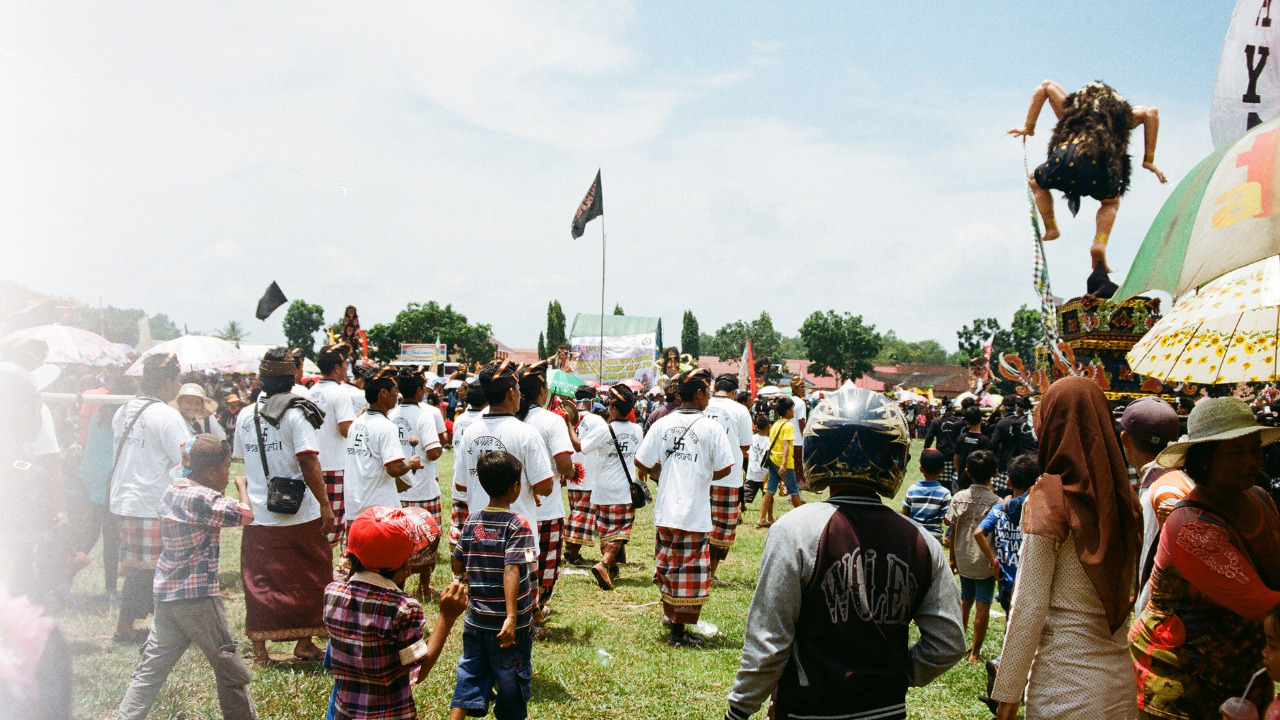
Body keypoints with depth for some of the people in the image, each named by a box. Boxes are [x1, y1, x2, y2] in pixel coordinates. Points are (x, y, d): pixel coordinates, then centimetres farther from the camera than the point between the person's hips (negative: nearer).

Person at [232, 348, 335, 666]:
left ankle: (259, 650, 12)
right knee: (307, 578, 11)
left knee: (259, 582, 10)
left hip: (257, 517, 4)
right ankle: (304, 642, 17)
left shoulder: (245, 415, 6)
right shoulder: (296, 413, -10)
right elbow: (308, 462, -18)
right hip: (299, 515, -4)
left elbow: (242, 460, 15)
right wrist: (325, 504, -16)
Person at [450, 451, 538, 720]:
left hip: (475, 621, 4)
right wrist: (512, 617, -30)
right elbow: (512, 571, -25)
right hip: (508, 626, -4)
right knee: (512, 689, 12)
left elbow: (457, 567, 8)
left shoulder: (472, 521, 2)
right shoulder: (518, 524, -14)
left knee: (468, 682, 11)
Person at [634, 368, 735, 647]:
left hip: (665, 510, 5)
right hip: (695, 511, -5)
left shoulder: (662, 424, 2)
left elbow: (642, 463, 1)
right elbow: (724, 468, -8)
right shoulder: (711, 427, -9)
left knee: (669, 567, 18)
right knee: (691, 571, 3)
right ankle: (679, 631, 7)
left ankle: (671, 615, 32)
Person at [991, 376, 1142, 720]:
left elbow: (1029, 608, -14)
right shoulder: (1123, 497, 3)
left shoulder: (1049, 499, -13)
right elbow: (1128, 595, 9)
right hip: (1122, 682, 6)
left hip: (1066, 685, -6)